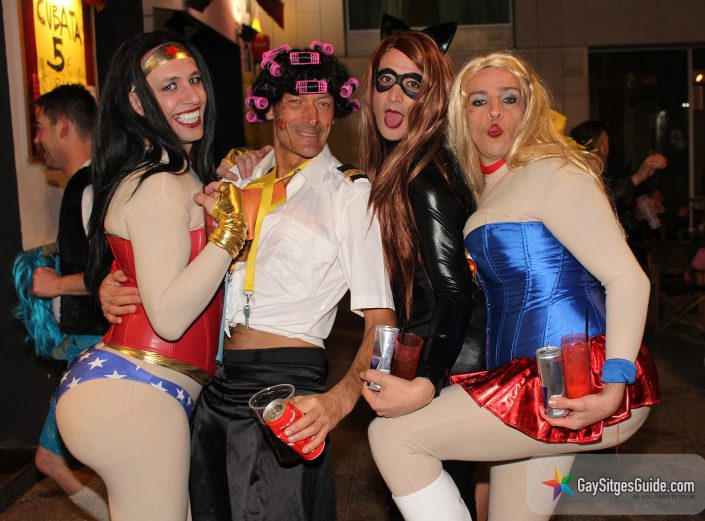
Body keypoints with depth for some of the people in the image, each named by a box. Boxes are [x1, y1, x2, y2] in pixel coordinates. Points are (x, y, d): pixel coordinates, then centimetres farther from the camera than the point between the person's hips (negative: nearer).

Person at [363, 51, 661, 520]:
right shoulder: (490, 189, 18)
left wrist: (615, 389, -28)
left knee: (392, 435, -10)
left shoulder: (550, 171, -9)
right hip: (527, 378, 9)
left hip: (577, 386, -9)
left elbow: (628, 278, -16)